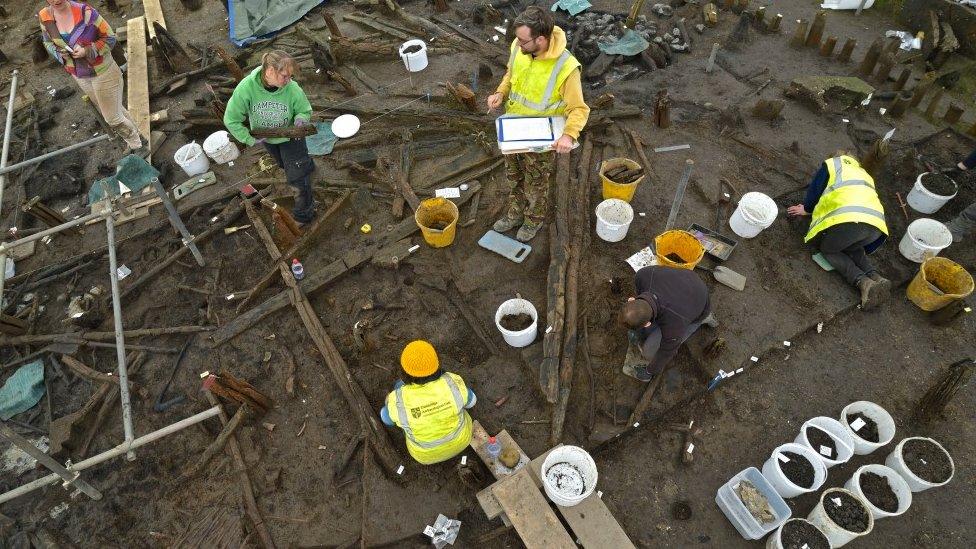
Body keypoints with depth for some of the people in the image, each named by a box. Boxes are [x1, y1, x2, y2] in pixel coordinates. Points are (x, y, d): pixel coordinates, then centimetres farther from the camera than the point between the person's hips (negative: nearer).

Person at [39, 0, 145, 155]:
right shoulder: (44, 17, -8)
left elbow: (110, 38, -14)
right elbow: (47, 41, 10)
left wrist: (87, 51, -26)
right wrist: (59, 54, -12)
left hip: (103, 72, -5)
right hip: (79, 76, 5)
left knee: (112, 118, 2)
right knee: (115, 110, 20)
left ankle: (139, 147, 22)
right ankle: (136, 138, 39)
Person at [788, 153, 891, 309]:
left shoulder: (831, 164, 22)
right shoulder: (863, 173, 39)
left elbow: (814, 190, 14)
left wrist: (806, 208, 34)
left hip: (847, 220, -6)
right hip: (876, 226, 6)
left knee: (828, 249, 19)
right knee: (851, 247, 33)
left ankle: (863, 282, -4)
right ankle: (876, 277, 7)